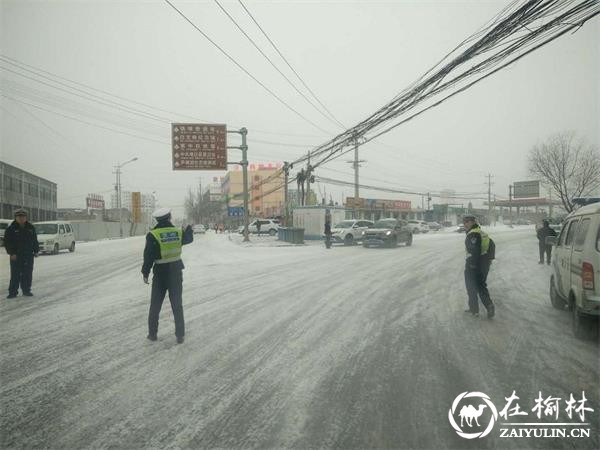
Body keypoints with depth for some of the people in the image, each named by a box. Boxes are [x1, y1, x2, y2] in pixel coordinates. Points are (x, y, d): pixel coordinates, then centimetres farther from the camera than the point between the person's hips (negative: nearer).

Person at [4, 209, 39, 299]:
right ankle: (13, 292, 4)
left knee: (28, 274, 6)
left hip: (28, 255, 3)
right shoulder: (10, 229, -2)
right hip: (16, 256, -3)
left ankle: (26, 290, 15)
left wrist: (36, 251, 8)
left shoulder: (31, 228, 10)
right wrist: (11, 253, -13)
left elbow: (35, 241, 16)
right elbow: (7, 242, -5)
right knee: (15, 274, -2)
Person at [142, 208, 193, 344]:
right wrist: (190, 229, 40)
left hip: (160, 273, -2)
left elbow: (148, 256, -13)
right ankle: (180, 335, 8)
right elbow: (188, 239, 19)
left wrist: (145, 273, -1)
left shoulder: (153, 235, -14)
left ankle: (152, 333, 21)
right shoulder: (178, 232, -3)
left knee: (155, 305, 13)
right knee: (177, 305, 8)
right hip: (176, 272, 2)